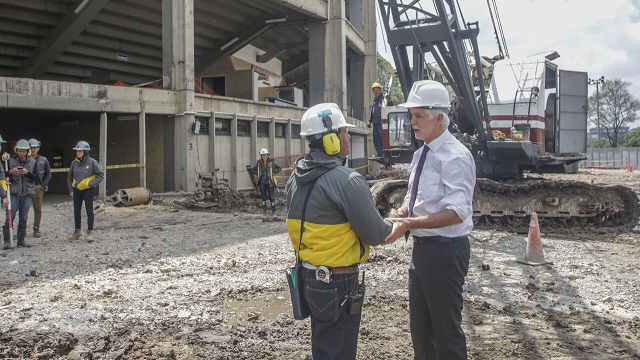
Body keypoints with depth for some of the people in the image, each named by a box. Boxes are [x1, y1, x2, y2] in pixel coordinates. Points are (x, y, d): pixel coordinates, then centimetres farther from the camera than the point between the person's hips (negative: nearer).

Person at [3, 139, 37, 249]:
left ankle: (21, 240, 14)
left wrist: (27, 173, -15)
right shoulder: (11, 161, 4)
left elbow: (35, 177, 3)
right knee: (10, 217, -5)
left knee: (24, 218, 6)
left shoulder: (33, 162, 6)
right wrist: (11, 172, -15)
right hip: (14, 193, -1)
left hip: (27, 194, 1)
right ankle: (7, 241, 1)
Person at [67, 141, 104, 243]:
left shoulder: (92, 162, -9)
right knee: (76, 211, 12)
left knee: (89, 211, -1)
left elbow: (101, 175, -6)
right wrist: (71, 190, 9)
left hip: (88, 190, -5)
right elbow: (69, 177, 14)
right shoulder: (74, 163, 3)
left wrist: (91, 184, -13)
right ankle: (77, 231, 26)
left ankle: (90, 232, 7)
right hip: (76, 190, 5)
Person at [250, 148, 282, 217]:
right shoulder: (258, 163, 1)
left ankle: (273, 211, 6)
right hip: (262, 183, 2)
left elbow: (279, 168, 8)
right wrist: (258, 174, 7)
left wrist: (273, 173, -1)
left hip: (270, 182, -2)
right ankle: (264, 211, 16)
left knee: (272, 197, -5)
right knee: (263, 197, 7)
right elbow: (252, 169, 17)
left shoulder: (271, 163, -3)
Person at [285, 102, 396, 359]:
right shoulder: (347, 180, -21)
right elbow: (375, 235, -15)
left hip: (309, 274, 8)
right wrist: (391, 227, 7)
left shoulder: (295, 179, 5)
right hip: (337, 281, -8)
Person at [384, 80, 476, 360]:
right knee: (419, 325, 21)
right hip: (421, 247, 9)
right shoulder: (421, 154, 10)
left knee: (446, 328, 4)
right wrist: (401, 214, -3)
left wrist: (409, 224, -31)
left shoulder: (455, 156, -18)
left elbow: (456, 213, -26)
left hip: (445, 250, -9)